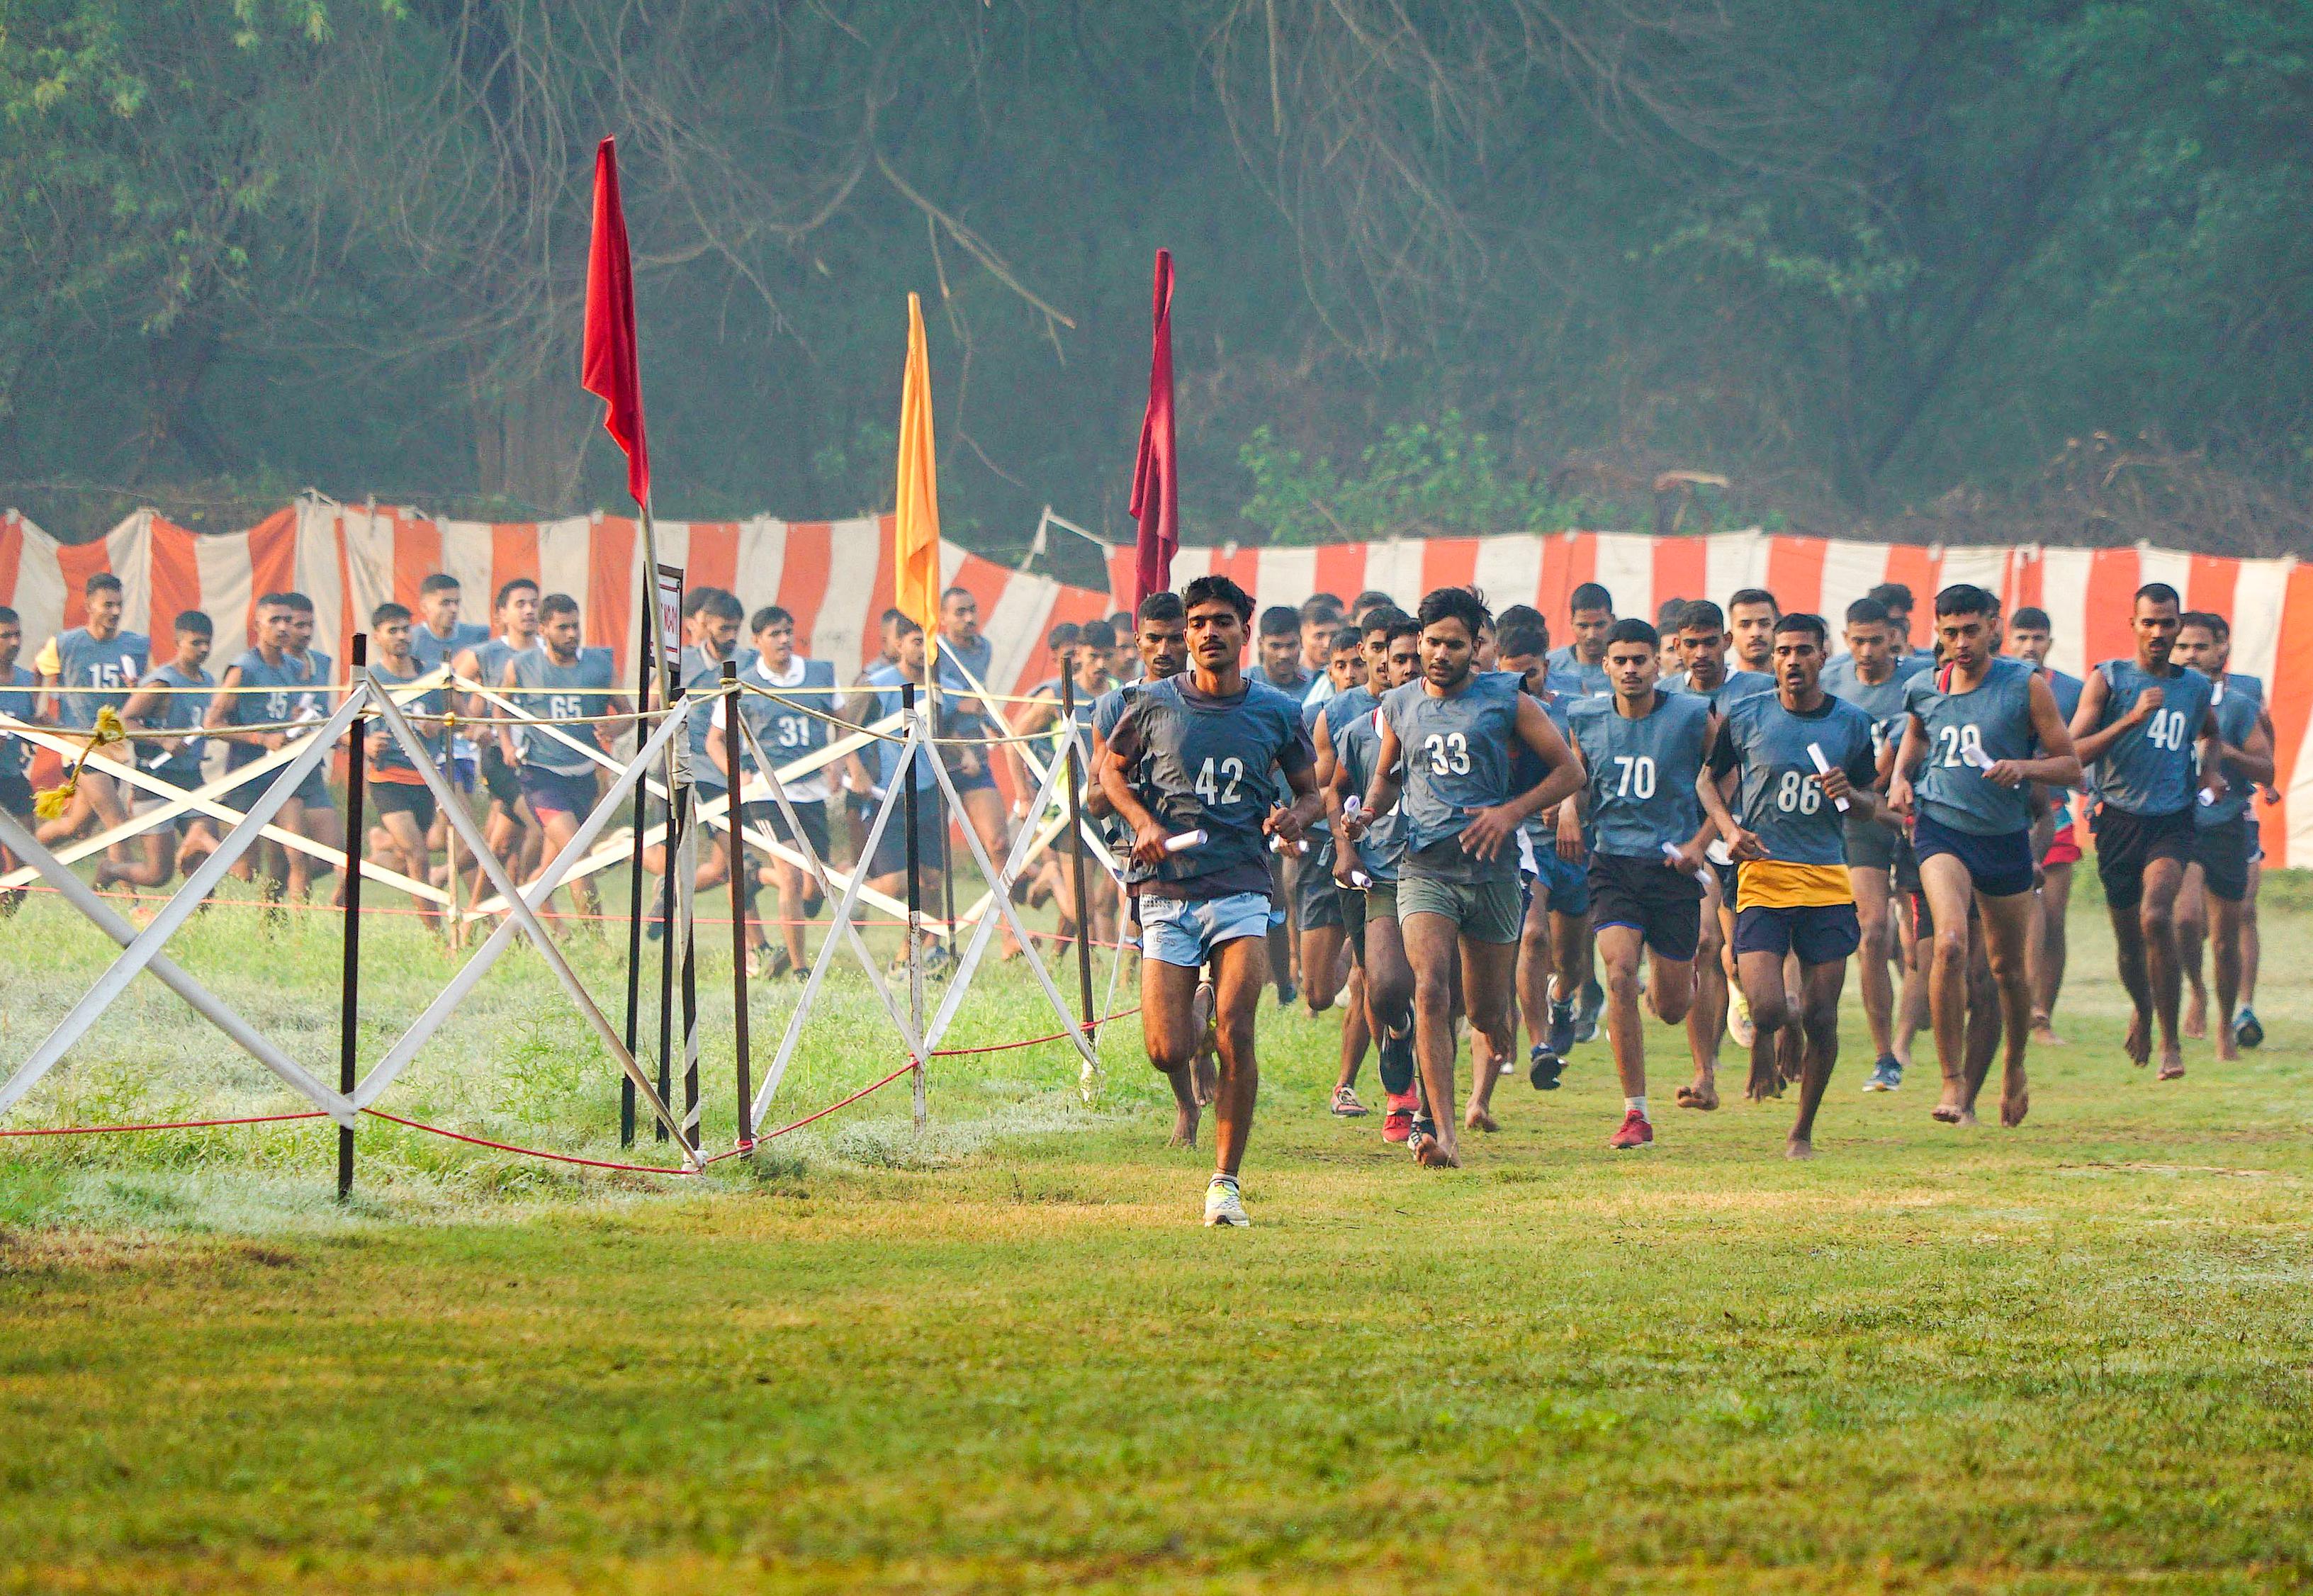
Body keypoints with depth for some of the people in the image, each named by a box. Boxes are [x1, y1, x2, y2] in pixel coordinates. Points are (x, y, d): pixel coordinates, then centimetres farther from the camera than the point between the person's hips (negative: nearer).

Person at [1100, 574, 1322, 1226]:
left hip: (1242, 887, 0)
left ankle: (1226, 1182, -6)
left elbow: (1309, 789, 18)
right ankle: (1184, 1093, 34)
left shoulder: (1277, 713, 5)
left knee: (1235, 1033, -17)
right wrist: (1143, 822, -1)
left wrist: (1295, 815, -6)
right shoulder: (1155, 706, 4)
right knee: (1167, 1050, -7)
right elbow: (1113, 770, 18)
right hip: (1167, 891, 1)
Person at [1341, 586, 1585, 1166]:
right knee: (1431, 992, -22)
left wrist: (1511, 812, -9)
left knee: (1487, 1014, 8)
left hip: (1491, 868, -1)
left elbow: (1569, 770, 5)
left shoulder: (1505, 701, 1)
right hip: (1424, 867, 1)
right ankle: (1443, 1135, -26)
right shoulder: (1399, 706, 10)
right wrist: (1368, 812, 4)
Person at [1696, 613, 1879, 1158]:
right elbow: (1709, 780, 16)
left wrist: (1848, 793, -8)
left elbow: (1871, 805, 15)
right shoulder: (1744, 717, 3)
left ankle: (1804, 1130, 17)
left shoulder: (1852, 724, 7)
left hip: (1828, 882, 2)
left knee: (1821, 1019, 0)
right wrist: (1728, 828, -2)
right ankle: (1764, 1037, 21)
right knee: (1767, 1007, -17)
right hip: (1763, 875, -2)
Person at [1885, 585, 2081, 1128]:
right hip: (1942, 829, 0)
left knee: (2009, 967, 12)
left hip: (2006, 837, 0)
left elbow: (2070, 766, -3)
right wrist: (1900, 778, 3)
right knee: (1950, 943, -25)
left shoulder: (2026, 687, -5)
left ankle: (2015, 1067, 41)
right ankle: (1954, 1082, -20)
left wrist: (2024, 767, -22)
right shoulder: (1925, 690, 4)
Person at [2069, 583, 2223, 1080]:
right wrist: (2130, 719, -21)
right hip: (2120, 822, 0)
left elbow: (2210, 733, 33)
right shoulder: (2107, 680, -2)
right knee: (2129, 940, 10)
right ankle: (2143, 1011, 44)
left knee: (2156, 917, -24)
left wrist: (2212, 769, 12)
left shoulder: (2196, 686, 9)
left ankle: (2170, 1041, -15)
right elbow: (2073, 754, -11)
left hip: (2172, 822, 0)